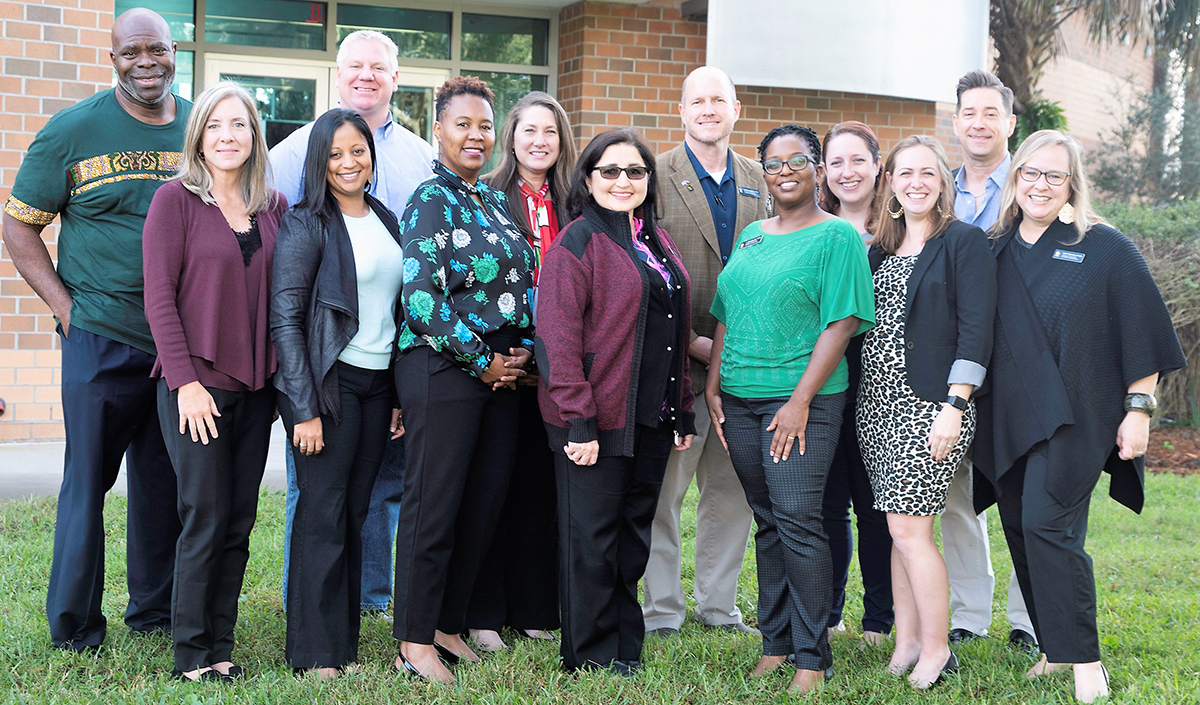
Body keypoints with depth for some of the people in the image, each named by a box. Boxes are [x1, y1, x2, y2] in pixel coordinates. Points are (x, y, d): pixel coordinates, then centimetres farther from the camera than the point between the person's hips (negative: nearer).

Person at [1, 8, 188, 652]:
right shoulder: (73, 130, -3)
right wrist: (66, 307, -7)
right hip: (101, 339, -3)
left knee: (166, 482, 12)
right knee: (87, 479, 2)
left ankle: (156, 610, 27)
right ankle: (73, 627, 14)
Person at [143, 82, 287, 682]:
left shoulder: (273, 207, 10)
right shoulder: (176, 199, -4)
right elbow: (159, 296, -7)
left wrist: (280, 379, 6)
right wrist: (185, 381, -13)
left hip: (256, 386, 5)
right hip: (197, 384, -5)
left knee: (239, 522, 8)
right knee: (206, 518, -2)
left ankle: (220, 646, 18)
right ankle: (191, 655, 9)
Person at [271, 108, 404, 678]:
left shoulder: (385, 220, 13)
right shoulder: (307, 224, -7)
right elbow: (285, 318, -11)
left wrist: (401, 396, 11)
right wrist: (304, 410, -15)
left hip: (378, 383, 6)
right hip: (327, 383, -6)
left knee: (355, 514, 9)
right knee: (323, 515, -2)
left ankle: (346, 640, 16)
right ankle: (317, 653, 5)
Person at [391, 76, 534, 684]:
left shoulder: (496, 200, 16)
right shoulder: (431, 200, -8)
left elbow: (520, 285, 20)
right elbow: (421, 296, -16)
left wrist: (522, 352, 3)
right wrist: (482, 361, -12)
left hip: (500, 372, 8)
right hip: (444, 369, -8)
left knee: (484, 503, 10)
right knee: (435, 504, -3)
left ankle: (448, 625, 22)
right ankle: (414, 641, 7)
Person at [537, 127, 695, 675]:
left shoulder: (657, 241, 15)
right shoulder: (578, 243, -9)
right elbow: (558, 337, -15)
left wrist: (684, 411, 14)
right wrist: (577, 420, -20)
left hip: (652, 419, 7)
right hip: (597, 420, -7)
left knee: (634, 531, 13)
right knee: (592, 534, 2)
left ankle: (627, 646, 24)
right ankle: (592, 655, 14)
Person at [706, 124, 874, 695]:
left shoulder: (837, 236, -3)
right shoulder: (750, 236, 17)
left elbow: (840, 325, -10)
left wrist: (801, 400, -16)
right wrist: (712, 386, 9)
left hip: (802, 399, -6)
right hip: (739, 399, 6)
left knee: (798, 520, -9)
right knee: (767, 521, 10)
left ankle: (812, 658, -1)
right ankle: (775, 642, 18)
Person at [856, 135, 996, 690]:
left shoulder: (964, 242, -4)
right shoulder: (879, 248, 15)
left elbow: (976, 331, -10)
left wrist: (953, 408, -17)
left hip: (929, 404, -6)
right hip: (877, 401, 6)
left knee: (909, 529, -9)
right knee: (898, 527, 8)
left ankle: (936, 649, 4)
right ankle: (906, 643, 15)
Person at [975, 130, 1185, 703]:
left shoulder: (1105, 249, -2)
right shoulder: (996, 251, 11)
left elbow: (1142, 335, -3)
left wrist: (1138, 410, -6)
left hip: (1073, 417, -5)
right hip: (1009, 418, 5)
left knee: (1046, 525, -14)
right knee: (1019, 529, 6)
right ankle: (1054, 650, 18)